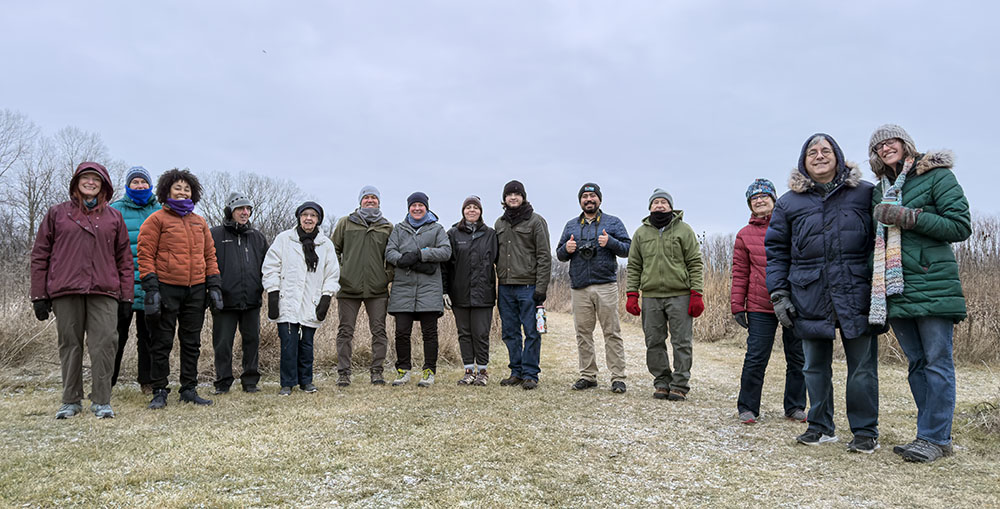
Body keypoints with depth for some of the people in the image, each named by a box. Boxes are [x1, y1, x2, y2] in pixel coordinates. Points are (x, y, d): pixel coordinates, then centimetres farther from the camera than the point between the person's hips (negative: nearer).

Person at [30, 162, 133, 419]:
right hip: (65, 292, 0)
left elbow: (124, 259, 12)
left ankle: (102, 401, 1)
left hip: (104, 292, 0)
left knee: (104, 345, -6)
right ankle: (71, 400, 16)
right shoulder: (57, 213, 12)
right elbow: (40, 255, 10)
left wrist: (126, 296, 6)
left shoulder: (114, 217, 14)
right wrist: (39, 296, 3)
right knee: (69, 345, 5)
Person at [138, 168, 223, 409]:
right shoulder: (156, 219, 0)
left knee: (192, 342, 10)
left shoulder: (199, 222, 15)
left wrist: (214, 286, 9)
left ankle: (189, 389, 19)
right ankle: (159, 392, 12)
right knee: (162, 342, 2)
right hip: (166, 289, -5)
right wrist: (151, 288, -13)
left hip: (196, 290, 5)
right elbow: (145, 255, -5)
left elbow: (210, 255, 17)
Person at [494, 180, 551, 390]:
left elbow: (544, 257, -6)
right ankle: (517, 372, 18)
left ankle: (530, 374, 6)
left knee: (531, 332, -2)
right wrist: (496, 285, 12)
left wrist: (541, 288, -13)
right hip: (505, 286, 6)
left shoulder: (536, 221, -2)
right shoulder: (499, 223, 16)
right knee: (510, 332, 8)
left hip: (528, 285, -5)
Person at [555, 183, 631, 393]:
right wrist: (566, 249, -4)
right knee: (583, 332, 5)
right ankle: (588, 375, 14)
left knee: (612, 332, -4)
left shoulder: (613, 222, 8)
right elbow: (559, 255, 18)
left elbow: (627, 248, 3)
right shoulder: (571, 225, 17)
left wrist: (610, 242, -15)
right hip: (579, 287, 3)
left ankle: (618, 377, 0)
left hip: (605, 285, -3)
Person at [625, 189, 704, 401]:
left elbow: (695, 263, 1)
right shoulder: (641, 233, 12)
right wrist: (632, 294, 2)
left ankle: (680, 385, 8)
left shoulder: (684, 230, 4)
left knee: (681, 342, -1)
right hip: (650, 296, 3)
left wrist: (696, 294, -7)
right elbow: (634, 266, 12)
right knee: (654, 343, 5)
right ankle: (662, 382, 16)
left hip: (680, 296, -3)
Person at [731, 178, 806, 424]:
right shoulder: (745, 235, 7)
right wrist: (737, 305, 1)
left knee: (797, 358, 9)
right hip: (760, 307, -1)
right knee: (756, 358, -2)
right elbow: (740, 273, 7)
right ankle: (748, 407, 11)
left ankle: (795, 406, 24)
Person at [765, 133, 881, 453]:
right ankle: (820, 427, 23)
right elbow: (775, 250, 9)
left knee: (862, 366, 3)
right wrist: (778, 294, 2)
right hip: (810, 299, 2)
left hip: (857, 295, -1)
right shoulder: (789, 202, 9)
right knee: (815, 366, 10)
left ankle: (866, 432, 16)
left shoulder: (866, 193, 7)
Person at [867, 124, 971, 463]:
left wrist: (907, 217, -14)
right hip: (895, 289, 6)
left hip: (933, 283, -6)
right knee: (917, 363, 9)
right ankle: (931, 434, 16)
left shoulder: (937, 176, 1)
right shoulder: (879, 191, 17)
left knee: (937, 362, -2)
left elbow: (961, 226, -7)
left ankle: (935, 438, 3)